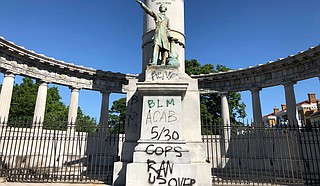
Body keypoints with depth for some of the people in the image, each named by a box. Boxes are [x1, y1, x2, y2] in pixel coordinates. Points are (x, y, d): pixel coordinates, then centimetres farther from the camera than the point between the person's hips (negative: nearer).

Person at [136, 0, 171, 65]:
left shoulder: (167, 18, 26)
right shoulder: (156, 15, 18)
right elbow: (148, 10, 7)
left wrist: (168, 35, 8)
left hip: (165, 36, 3)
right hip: (158, 34, -3)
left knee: (165, 51, -9)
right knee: (156, 47, -23)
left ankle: (163, 64, -13)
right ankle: (154, 62, -36)